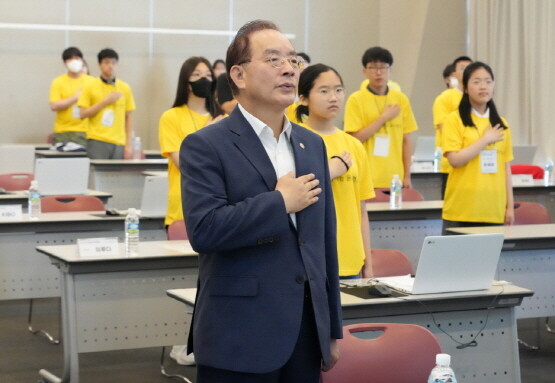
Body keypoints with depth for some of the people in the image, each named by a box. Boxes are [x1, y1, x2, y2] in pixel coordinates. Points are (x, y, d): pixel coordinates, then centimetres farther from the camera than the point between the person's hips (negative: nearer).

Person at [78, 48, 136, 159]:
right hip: (97, 142, -2)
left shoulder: (125, 88, 9)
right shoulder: (91, 87, 3)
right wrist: (104, 102, -10)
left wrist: (129, 144, 5)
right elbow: (83, 114, -2)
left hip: (119, 143, 2)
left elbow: (129, 117, 10)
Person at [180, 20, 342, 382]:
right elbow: (204, 229, -21)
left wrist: (333, 329, 15)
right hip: (240, 338, -6)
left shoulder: (313, 145, 13)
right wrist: (280, 202, -13)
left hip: (307, 334, 6)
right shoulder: (205, 146, -7)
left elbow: (325, 241, 14)